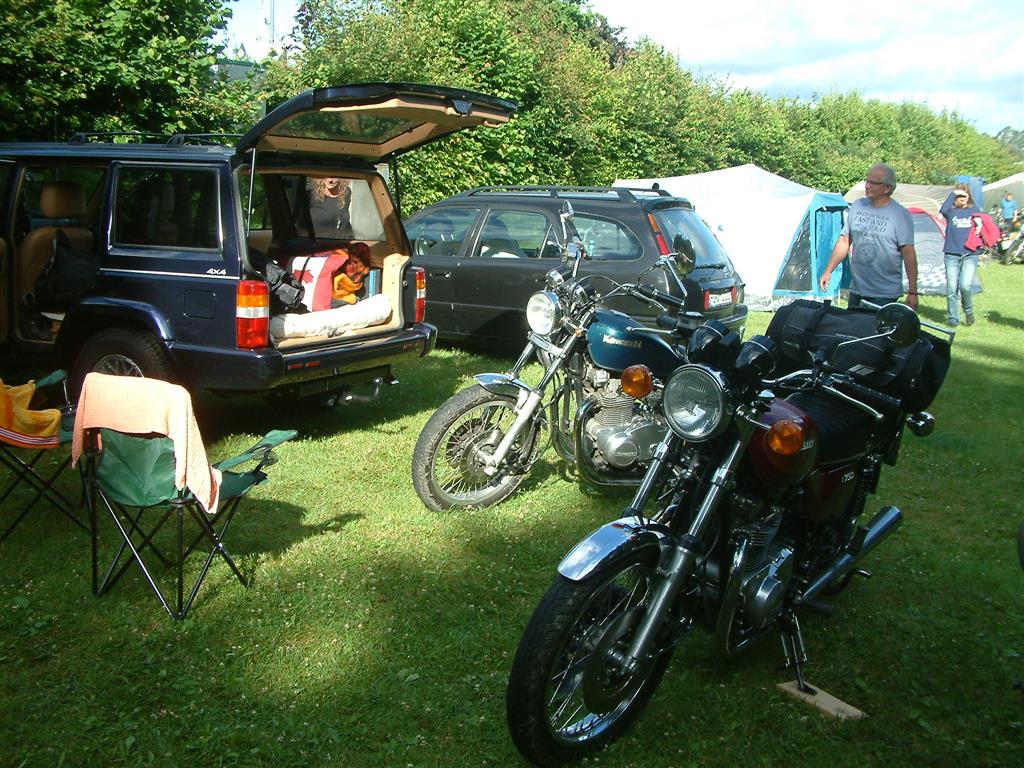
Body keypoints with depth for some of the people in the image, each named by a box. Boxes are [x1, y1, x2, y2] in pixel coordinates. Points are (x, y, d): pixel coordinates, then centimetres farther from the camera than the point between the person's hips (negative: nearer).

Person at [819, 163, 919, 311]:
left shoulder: (900, 215, -8)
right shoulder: (857, 206, 8)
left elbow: (909, 254, -10)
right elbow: (844, 241, 13)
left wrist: (912, 292, -12)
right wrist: (828, 271, 8)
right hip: (856, 291, 5)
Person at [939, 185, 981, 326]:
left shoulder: (974, 210, 10)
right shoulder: (951, 210, 2)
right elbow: (942, 210, -21)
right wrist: (953, 193, -16)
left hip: (970, 255, 0)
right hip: (952, 255, 0)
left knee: (965, 285, -17)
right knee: (951, 289, -3)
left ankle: (969, 311, 10)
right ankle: (953, 319, 10)